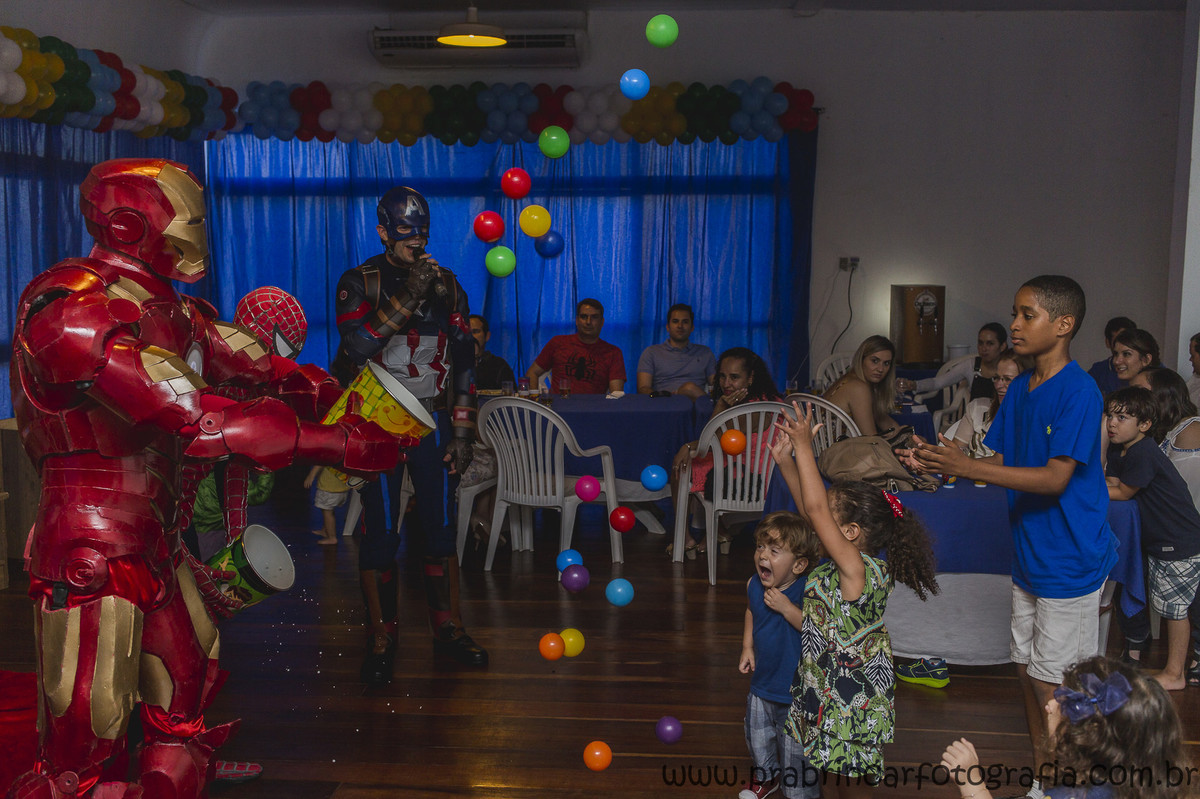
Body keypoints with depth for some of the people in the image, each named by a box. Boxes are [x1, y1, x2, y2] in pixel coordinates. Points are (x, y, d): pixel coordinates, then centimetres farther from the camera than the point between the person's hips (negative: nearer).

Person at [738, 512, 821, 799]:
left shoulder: (806, 592, -26)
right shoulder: (754, 585, -6)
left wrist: (786, 608, -37)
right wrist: (747, 647, 11)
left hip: (794, 691, -7)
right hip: (762, 682, 7)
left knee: (795, 748, 5)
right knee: (758, 737, 26)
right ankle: (767, 775, 54)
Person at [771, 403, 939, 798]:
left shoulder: (857, 570, -24)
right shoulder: (859, 564, 1)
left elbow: (814, 510, -30)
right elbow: (810, 509, 8)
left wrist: (803, 447, -26)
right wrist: (784, 458, 4)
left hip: (850, 706, -9)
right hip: (831, 695, 9)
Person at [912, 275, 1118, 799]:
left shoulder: (1078, 391, -18)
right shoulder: (1019, 389, 7)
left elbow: (1055, 479, -24)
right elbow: (1000, 465, 7)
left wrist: (965, 467, -29)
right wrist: (943, 461, -11)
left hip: (1069, 561, -8)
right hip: (1028, 554, 8)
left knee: (1053, 686, 0)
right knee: (1028, 671, 17)